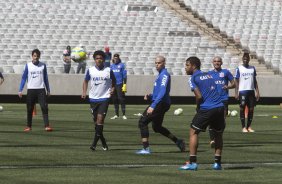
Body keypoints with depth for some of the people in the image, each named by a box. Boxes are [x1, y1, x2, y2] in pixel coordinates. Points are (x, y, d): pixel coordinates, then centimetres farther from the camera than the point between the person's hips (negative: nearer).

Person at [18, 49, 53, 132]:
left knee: (44, 107, -11)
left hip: (41, 89, 0)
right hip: (31, 90, 0)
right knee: (29, 109, 5)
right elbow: (24, 78, 5)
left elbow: (46, 78, 13)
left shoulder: (43, 65, 6)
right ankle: (29, 126, 16)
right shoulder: (28, 65, 3)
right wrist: (20, 90, -2)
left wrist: (48, 90, 12)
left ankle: (47, 126, -15)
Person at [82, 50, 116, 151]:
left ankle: (94, 143, -15)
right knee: (96, 121, 8)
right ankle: (103, 142, 24)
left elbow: (113, 81, 13)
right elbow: (86, 81, 17)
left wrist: (112, 89, -4)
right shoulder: (90, 70, 2)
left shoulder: (108, 71, -2)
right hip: (93, 98, 3)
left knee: (100, 119, -15)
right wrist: (84, 92, 5)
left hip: (104, 98, -3)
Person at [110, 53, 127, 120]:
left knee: (121, 99, -8)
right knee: (115, 99, 7)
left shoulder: (121, 65, -1)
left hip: (120, 84, -5)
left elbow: (124, 75, -4)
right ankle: (116, 114, 15)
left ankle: (124, 114, -6)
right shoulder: (111, 66, 13)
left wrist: (124, 84, -11)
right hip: (113, 84, 5)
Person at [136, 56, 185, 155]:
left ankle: (146, 148, -12)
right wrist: (150, 96, 9)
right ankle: (178, 141, 27)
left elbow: (162, 92, -24)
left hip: (161, 103, -10)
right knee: (156, 127, 22)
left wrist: (153, 106, -30)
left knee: (142, 122, -11)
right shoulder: (161, 75, 18)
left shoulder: (164, 75, -14)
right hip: (160, 104, 10)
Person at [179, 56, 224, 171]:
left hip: (206, 109, -6)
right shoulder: (209, 75, 22)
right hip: (219, 107, 6)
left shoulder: (194, 78, 1)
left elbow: (199, 96, -9)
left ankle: (192, 162, -3)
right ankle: (217, 163, 16)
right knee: (218, 134, 20)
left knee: (193, 132, 5)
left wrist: (198, 107, 9)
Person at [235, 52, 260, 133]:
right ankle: (243, 127, 1)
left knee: (251, 109, 2)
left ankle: (249, 126, 10)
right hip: (242, 91, -3)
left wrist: (257, 92, 6)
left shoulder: (252, 68, 11)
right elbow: (237, 82, 1)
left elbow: (255, 81, 14)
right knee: (242, 108, -3)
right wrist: (236, 93, -7)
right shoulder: (239, 69, 1)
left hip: (251, 91, 3)